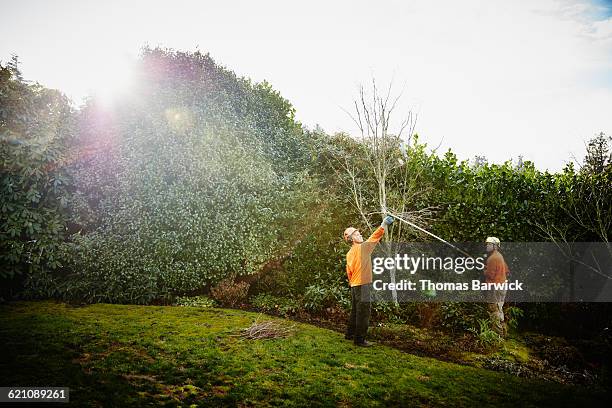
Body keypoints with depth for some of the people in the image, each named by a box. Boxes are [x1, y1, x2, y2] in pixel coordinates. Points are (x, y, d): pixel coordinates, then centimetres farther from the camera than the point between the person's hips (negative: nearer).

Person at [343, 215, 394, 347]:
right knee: (363, 312, -3)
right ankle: (359, 339, 1)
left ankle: (350, 334, 29)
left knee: (355, 310, 19)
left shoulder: (349, 254, 11)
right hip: (362, 284, -9)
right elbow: (374, 238, -18)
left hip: (354, 285, 9)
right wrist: (384, 224, -16)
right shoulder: (362, 247, -12)